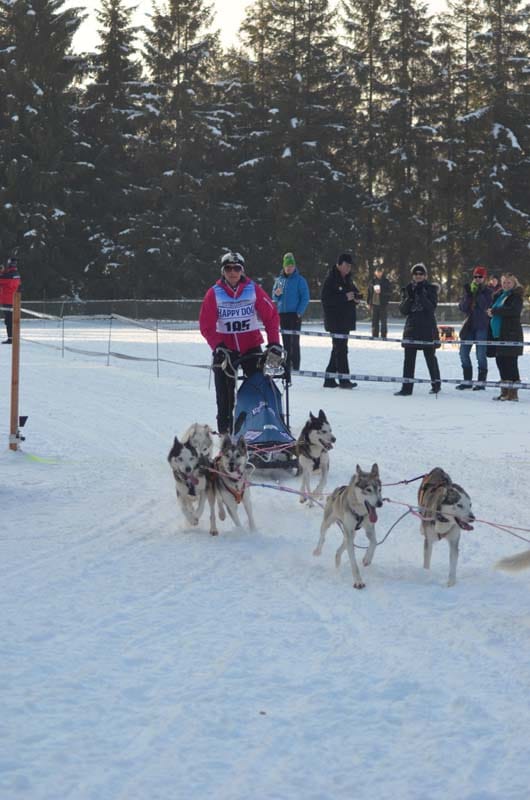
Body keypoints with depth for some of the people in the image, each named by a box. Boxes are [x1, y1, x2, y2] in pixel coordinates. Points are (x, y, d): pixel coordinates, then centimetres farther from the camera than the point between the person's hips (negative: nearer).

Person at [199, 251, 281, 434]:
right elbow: (206, 324, -4)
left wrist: (274, 343, -8)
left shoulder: (253, 290, -4)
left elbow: (271, 316, -1)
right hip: (225, 349, 0)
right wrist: (218, 346, -15)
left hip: (252, 347, 0)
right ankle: (225, 431, 10)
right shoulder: (215, 293, -5)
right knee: (225, 394, 2)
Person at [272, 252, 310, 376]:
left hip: (295, 314, -5)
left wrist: (299, 312, -13)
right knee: (285, 341, 9)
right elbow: (274, 297, 17)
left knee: (294, 341, -8)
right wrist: (276, 294, -7)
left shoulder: (299, 280, -4)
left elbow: (305, 298, -6)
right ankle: (287, 365, 14)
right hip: (282, 314, 5)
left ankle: (295, 366, -6)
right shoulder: (279, 280, 10)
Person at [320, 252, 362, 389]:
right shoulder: (330, 279, -11)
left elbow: (354, 291, 27)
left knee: (338, 349, 11)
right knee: (341, 349, -9)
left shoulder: (347, 279, 15)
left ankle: (329, 379, 17)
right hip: (335, 320, -9)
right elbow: (325, 298, -19)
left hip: (345, 320, 9)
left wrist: (357, 297, 2)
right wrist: (345, 297, -23)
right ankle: (344, 379, -8)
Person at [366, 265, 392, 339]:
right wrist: (368, 303, 8)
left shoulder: (386, 282, -1)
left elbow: (389, 293, -4)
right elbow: (369, 293, 12)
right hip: (374, 304, 3)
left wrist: (381, 292, -16)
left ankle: (383, 336, 3)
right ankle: (374, 336, 11)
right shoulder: (372, 281, 8)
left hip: (383, 305, -3)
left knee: (383, 322, -1)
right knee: (374, 322, 6)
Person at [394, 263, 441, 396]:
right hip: (412, 327, 3)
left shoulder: (430, 289, 1)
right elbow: (403, 310, 4)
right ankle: (407, 387, -2)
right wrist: (409, 297, -11)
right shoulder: (408, 289, 10)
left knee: (430, 357, 4)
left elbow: (431, 307, -11)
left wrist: (421, 295, -20)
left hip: (427, 328, -3)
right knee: (409, 359, -2)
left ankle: (436, 383, 21)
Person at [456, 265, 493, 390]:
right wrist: (468, 295, -12)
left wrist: (479, 294, -20)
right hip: (470, 325, 5)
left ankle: (481, 382, 0)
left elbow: (486, 307, -16)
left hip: (482, 326, -5)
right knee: (463, 352, 5)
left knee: (481, 354, -7)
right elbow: (463, 308, 1)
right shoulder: (469, 289, 10)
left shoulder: (488, 292, -2)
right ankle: (467, 381, 13)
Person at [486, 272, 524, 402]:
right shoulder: (499, 295, 17)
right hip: (498, 334, 8)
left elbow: (513, 310, -23)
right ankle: (505, 391, 18)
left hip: (511, 335, -8)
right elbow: (491, 311, 25)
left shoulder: (516, 296, -5)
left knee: (510, 363, -8)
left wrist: (494, 311, -17)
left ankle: (513, 393, -6)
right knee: (500, 362, 10)